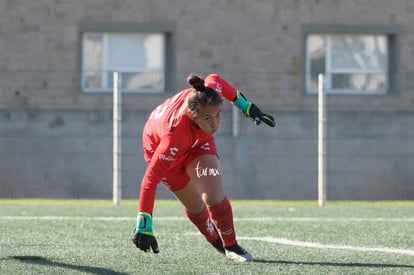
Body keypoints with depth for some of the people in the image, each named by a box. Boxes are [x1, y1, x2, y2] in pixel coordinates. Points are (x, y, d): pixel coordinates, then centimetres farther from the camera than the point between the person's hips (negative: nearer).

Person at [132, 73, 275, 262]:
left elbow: (214, 79, -9)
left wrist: (246, 106, 0)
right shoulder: (175, 137, -48)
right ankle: (217, 242, 34)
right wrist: (143, 227, -46)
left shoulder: (210, 94, -37)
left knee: (213, 196, -16)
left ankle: (231, 246, 3)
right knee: (194, 206, 5)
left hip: (197, 140, 3)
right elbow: (150, 180, -45)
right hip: (159, 147, -3)